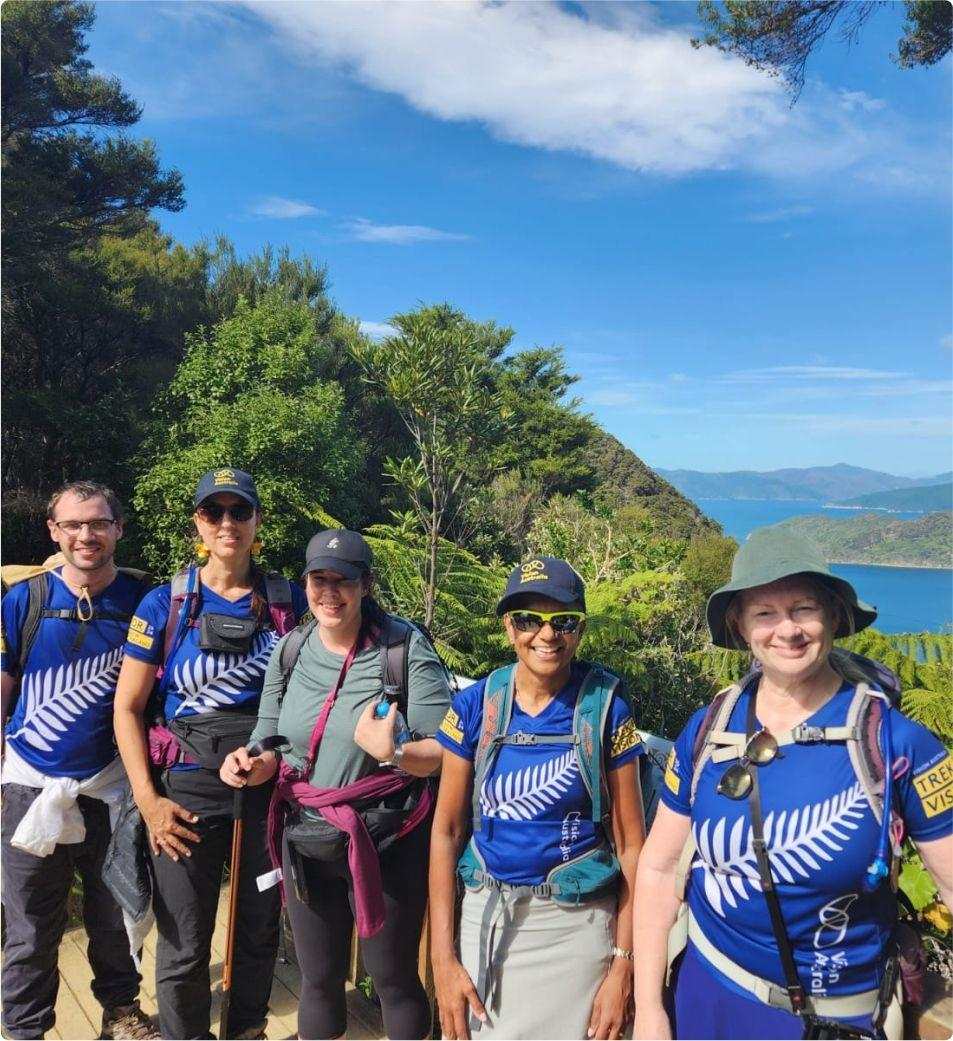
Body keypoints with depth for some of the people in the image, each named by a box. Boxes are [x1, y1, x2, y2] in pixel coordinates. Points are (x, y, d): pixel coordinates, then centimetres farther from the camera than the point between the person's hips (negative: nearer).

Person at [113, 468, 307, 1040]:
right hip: (188, 789, -1)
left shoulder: (289, 600, 0)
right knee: (185, 948, 8)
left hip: (270, 786, 2)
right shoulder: (165, 604, -4)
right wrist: (148, 799, -8)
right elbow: (127, 707, -1)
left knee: (261, 931, 16)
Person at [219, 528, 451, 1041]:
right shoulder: (289, 652, -1)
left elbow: (450, 750, -14)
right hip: (306, 840, 4)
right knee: (319, 980, 20)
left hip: (386, 842, -4)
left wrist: (391, 753, -30)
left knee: (393, 978, 12)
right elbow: (271, 742, 9)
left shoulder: (405, 648, -15)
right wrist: (254, 764, -12)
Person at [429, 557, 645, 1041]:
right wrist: (444, 958, -4)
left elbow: (630, 842, -7)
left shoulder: (605, 708, -11)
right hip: (487, 916, 2)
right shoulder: (476, 704, -7)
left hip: (575, 924, -2)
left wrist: (622, 966, -8)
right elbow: (447, 829, -2)